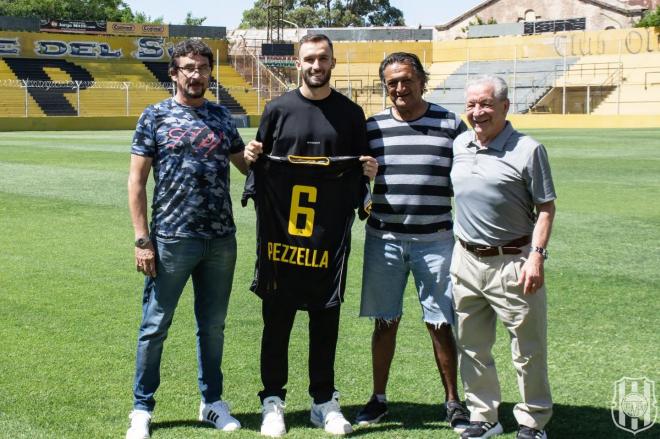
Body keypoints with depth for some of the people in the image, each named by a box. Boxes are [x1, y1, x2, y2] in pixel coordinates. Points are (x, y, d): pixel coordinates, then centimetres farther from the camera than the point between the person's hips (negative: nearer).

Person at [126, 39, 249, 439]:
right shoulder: (155, 116, -1)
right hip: (172, 239, -3)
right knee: (156, 325, 3)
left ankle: (213, 402, 26)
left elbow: (246, 164, 17)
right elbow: (137, 179, -3)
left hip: (221, 240, 4)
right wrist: (142, 239, -10)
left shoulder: (222, 116, 9)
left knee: (213, 326, 13)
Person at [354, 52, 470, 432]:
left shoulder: (452, 125, 1)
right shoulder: (371, 128, 5)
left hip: (436, 240, -1)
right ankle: (379, 398, 22)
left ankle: (453, 401, 17)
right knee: (385, 322, 9)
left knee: (441, 324, 3)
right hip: (384, 239, 2)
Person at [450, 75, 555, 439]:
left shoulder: (527, 150, -7)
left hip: (512, 262, -5)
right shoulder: (460, 145, 9)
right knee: (471, 347, 12)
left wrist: (536, 256, -15)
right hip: (466, 260, 5)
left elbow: (546, 208, -7)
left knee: (528, 349, 3)